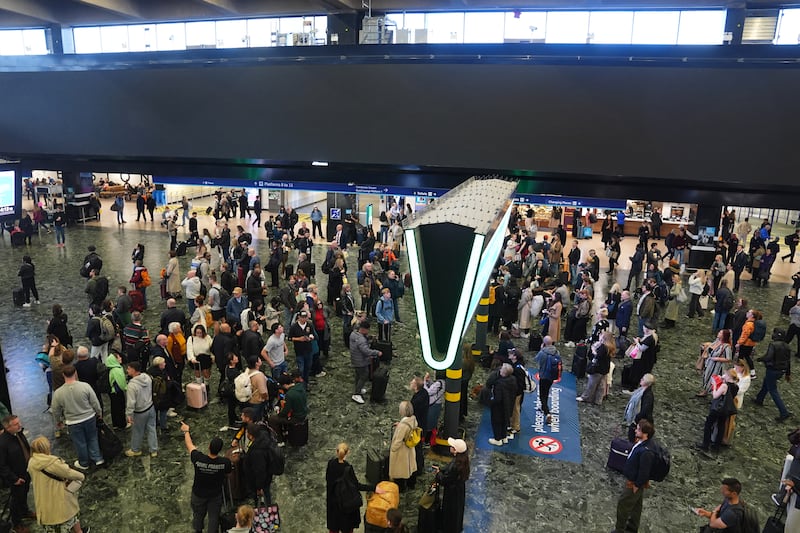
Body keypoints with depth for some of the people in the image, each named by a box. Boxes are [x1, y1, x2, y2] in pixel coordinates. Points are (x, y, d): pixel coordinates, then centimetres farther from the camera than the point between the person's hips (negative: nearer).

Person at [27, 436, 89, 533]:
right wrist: (82, 476, 2)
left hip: (43, 502, 5)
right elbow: (69, 473, -17)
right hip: (58, 498, -5)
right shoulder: (53, 462, -26)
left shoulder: (31, 464, -5)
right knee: (70, 514, 20)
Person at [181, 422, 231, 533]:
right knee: (214, 517, 21)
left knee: (198, 515, 27)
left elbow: (189, 445, -13)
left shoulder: (198, 458, -33)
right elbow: (227, 473, -8)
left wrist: (186, 431, 4)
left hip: (198, 494, 1)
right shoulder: (225, 462, -33)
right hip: (215, 495, -1)